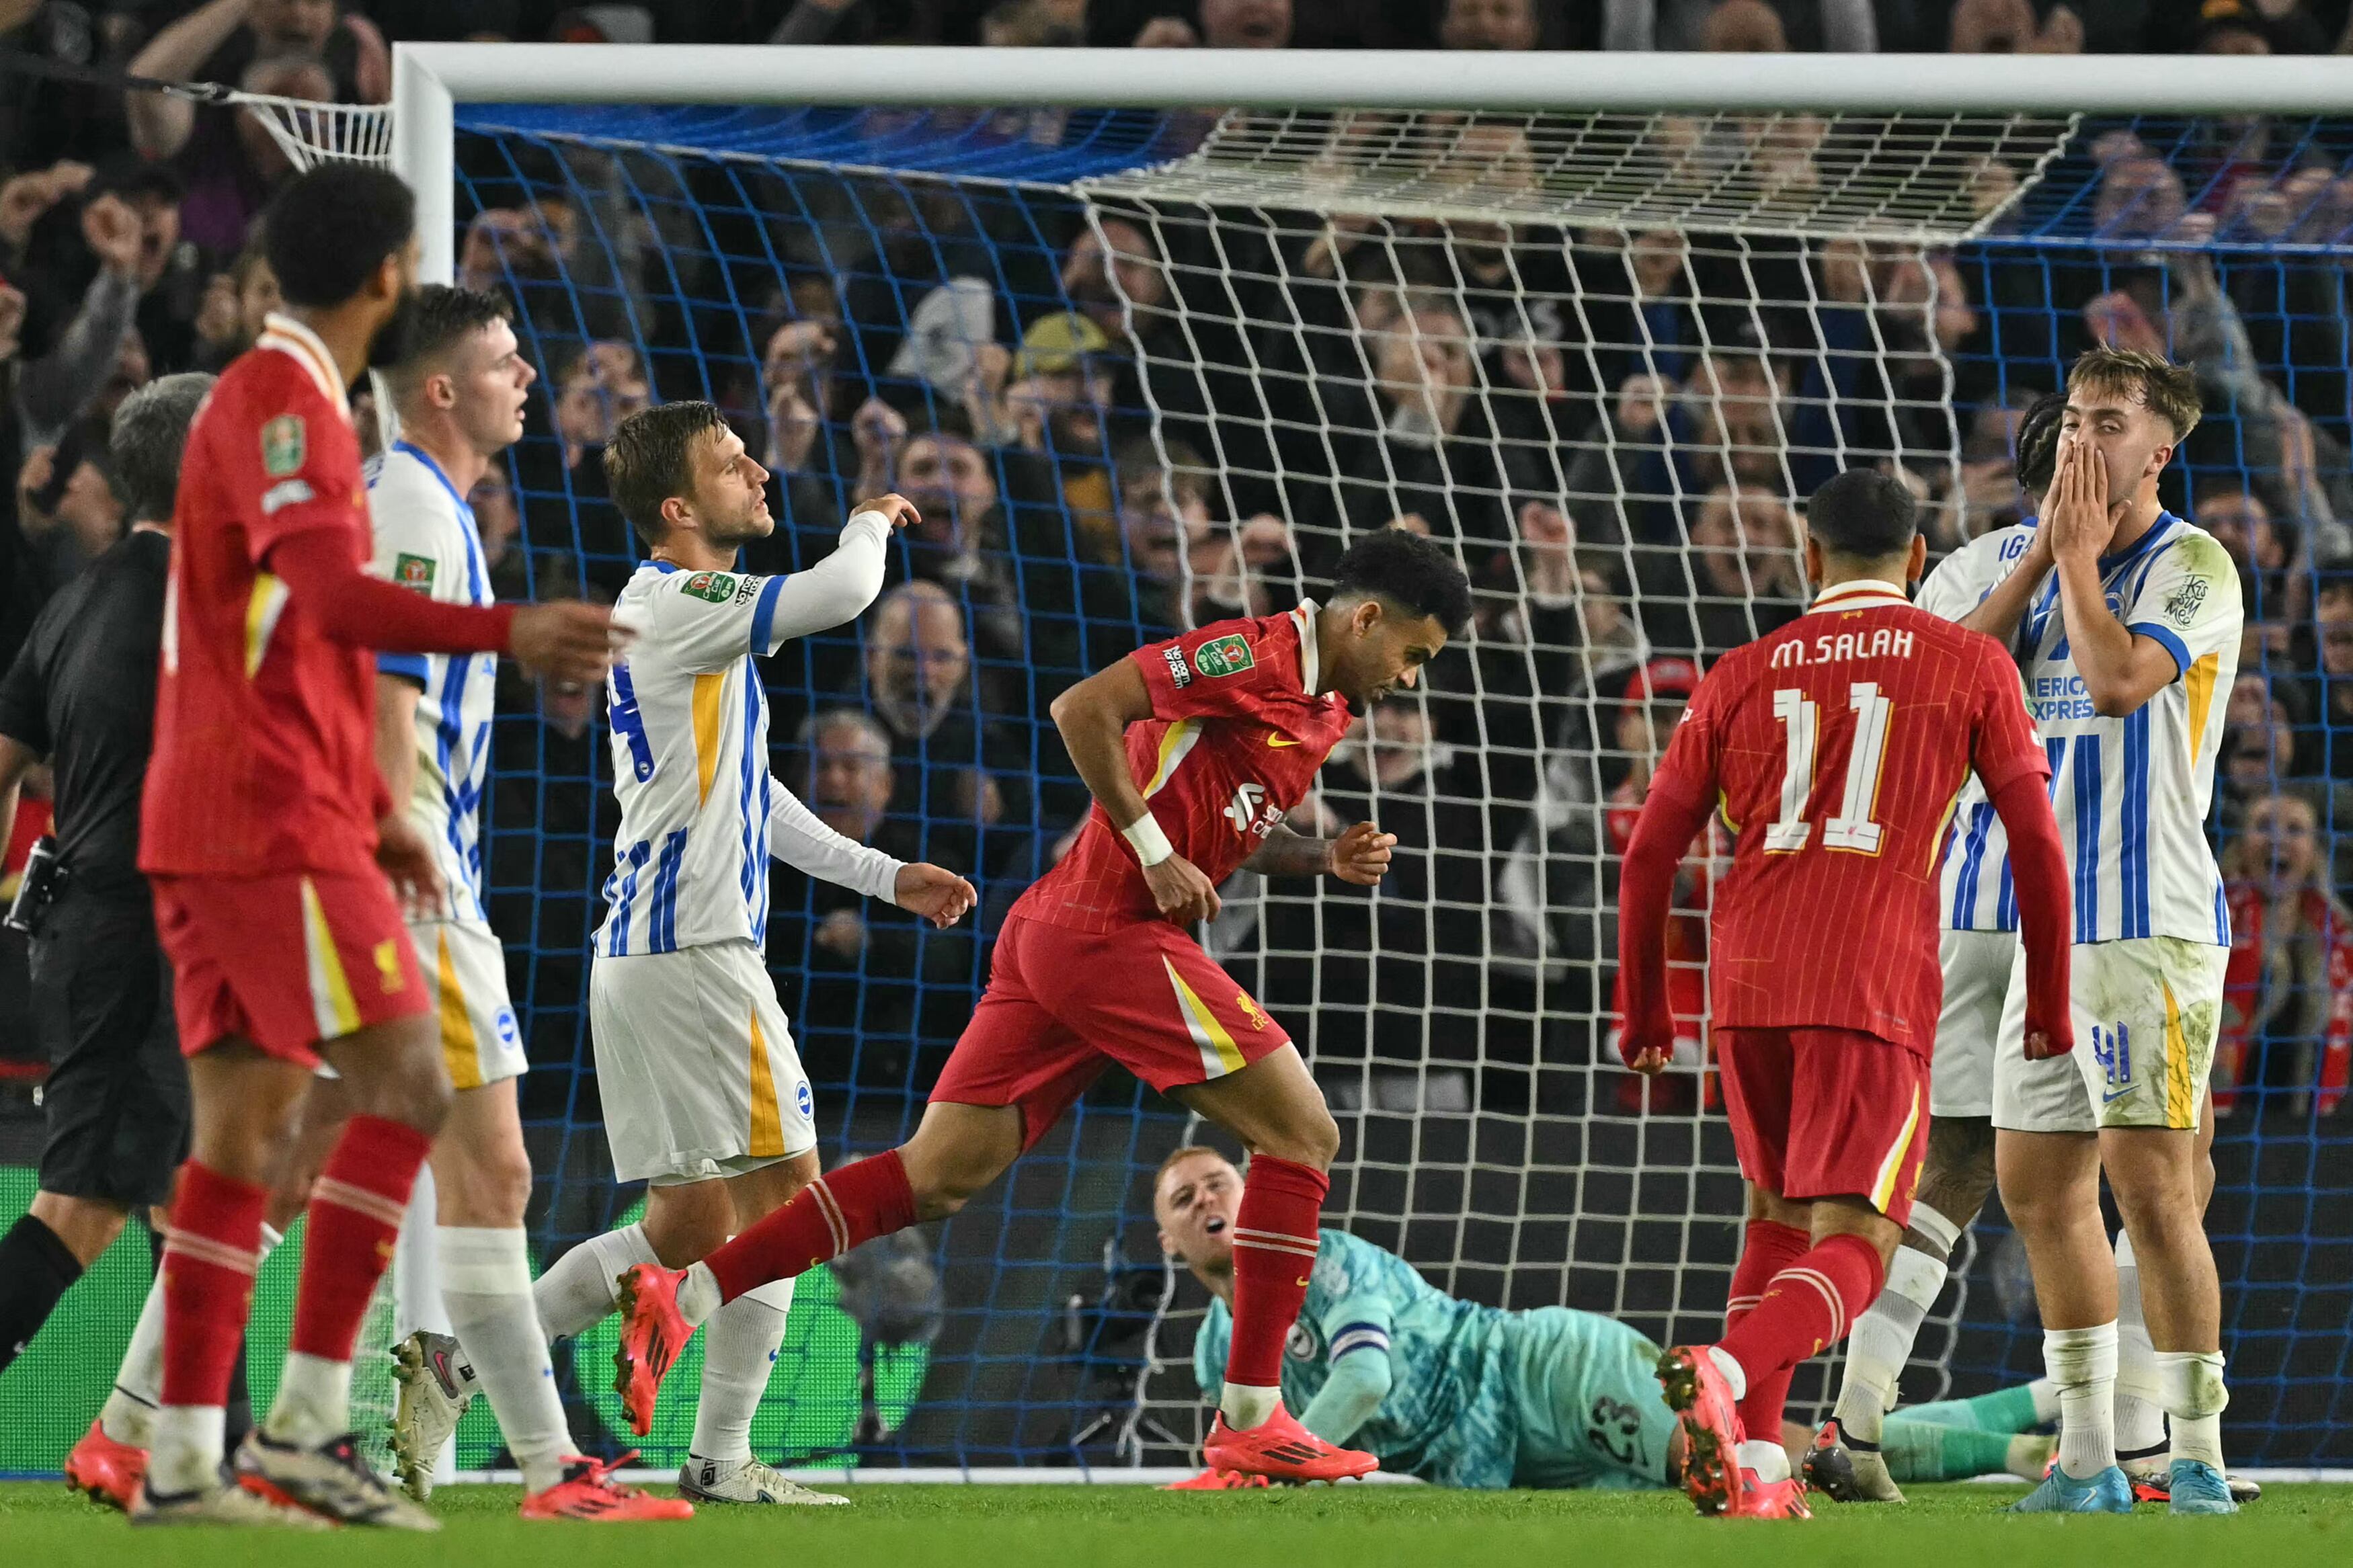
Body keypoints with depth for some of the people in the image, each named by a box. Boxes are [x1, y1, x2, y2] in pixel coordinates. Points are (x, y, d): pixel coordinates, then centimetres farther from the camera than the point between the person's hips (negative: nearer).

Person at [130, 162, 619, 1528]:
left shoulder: (289, 400, 21)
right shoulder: (281, 398, -11)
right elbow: (333, 596, -26)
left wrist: (374, 809, 29)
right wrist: (508, 634, -34)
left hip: (224, 822, 10)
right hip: (272, 824, -10)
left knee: (250, 1125, 7)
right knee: (405, 1089, -11)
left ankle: (186, 1459, 5)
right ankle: (309, 1418, -13)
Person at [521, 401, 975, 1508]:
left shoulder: (698, 614, 20)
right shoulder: (670, 606, -12)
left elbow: (749, 794, 28)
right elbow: (842, 591, -24)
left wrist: (882, 875, 26)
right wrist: (871, 525, -1)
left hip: (652, 952, 10)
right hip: (691, 952, -10)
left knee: (689, 1228, 10)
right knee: (783, 1196, -6)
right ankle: (719, 1460, -5)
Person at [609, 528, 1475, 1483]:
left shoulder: (1324, 709, 19)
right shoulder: (1254, 655, -11)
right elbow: (1082, 709, -17)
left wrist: (1326, 860, 12)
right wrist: (1153, 853, -17)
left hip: (1057, 937, 9)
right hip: (1113, 931, -9)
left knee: (938, 1175, 3)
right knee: (1301, 1134, -4)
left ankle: (682, 1297, -3)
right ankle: (1251, 1422, -2)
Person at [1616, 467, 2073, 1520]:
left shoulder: (1742, 675, 14)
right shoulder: (1971, 667, 7)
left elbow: (1650, 852, 13)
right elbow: (2037, 843, 2)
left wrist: (1644, 1009, 23)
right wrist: (2049, 1006, 12)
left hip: (1746, 985, 4)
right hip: (1877, 992, -4)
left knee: (1778, 1217, 21)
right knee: (1852, 1250, -6)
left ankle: (1755, 1459, 8)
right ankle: (1726, 1375, -34)